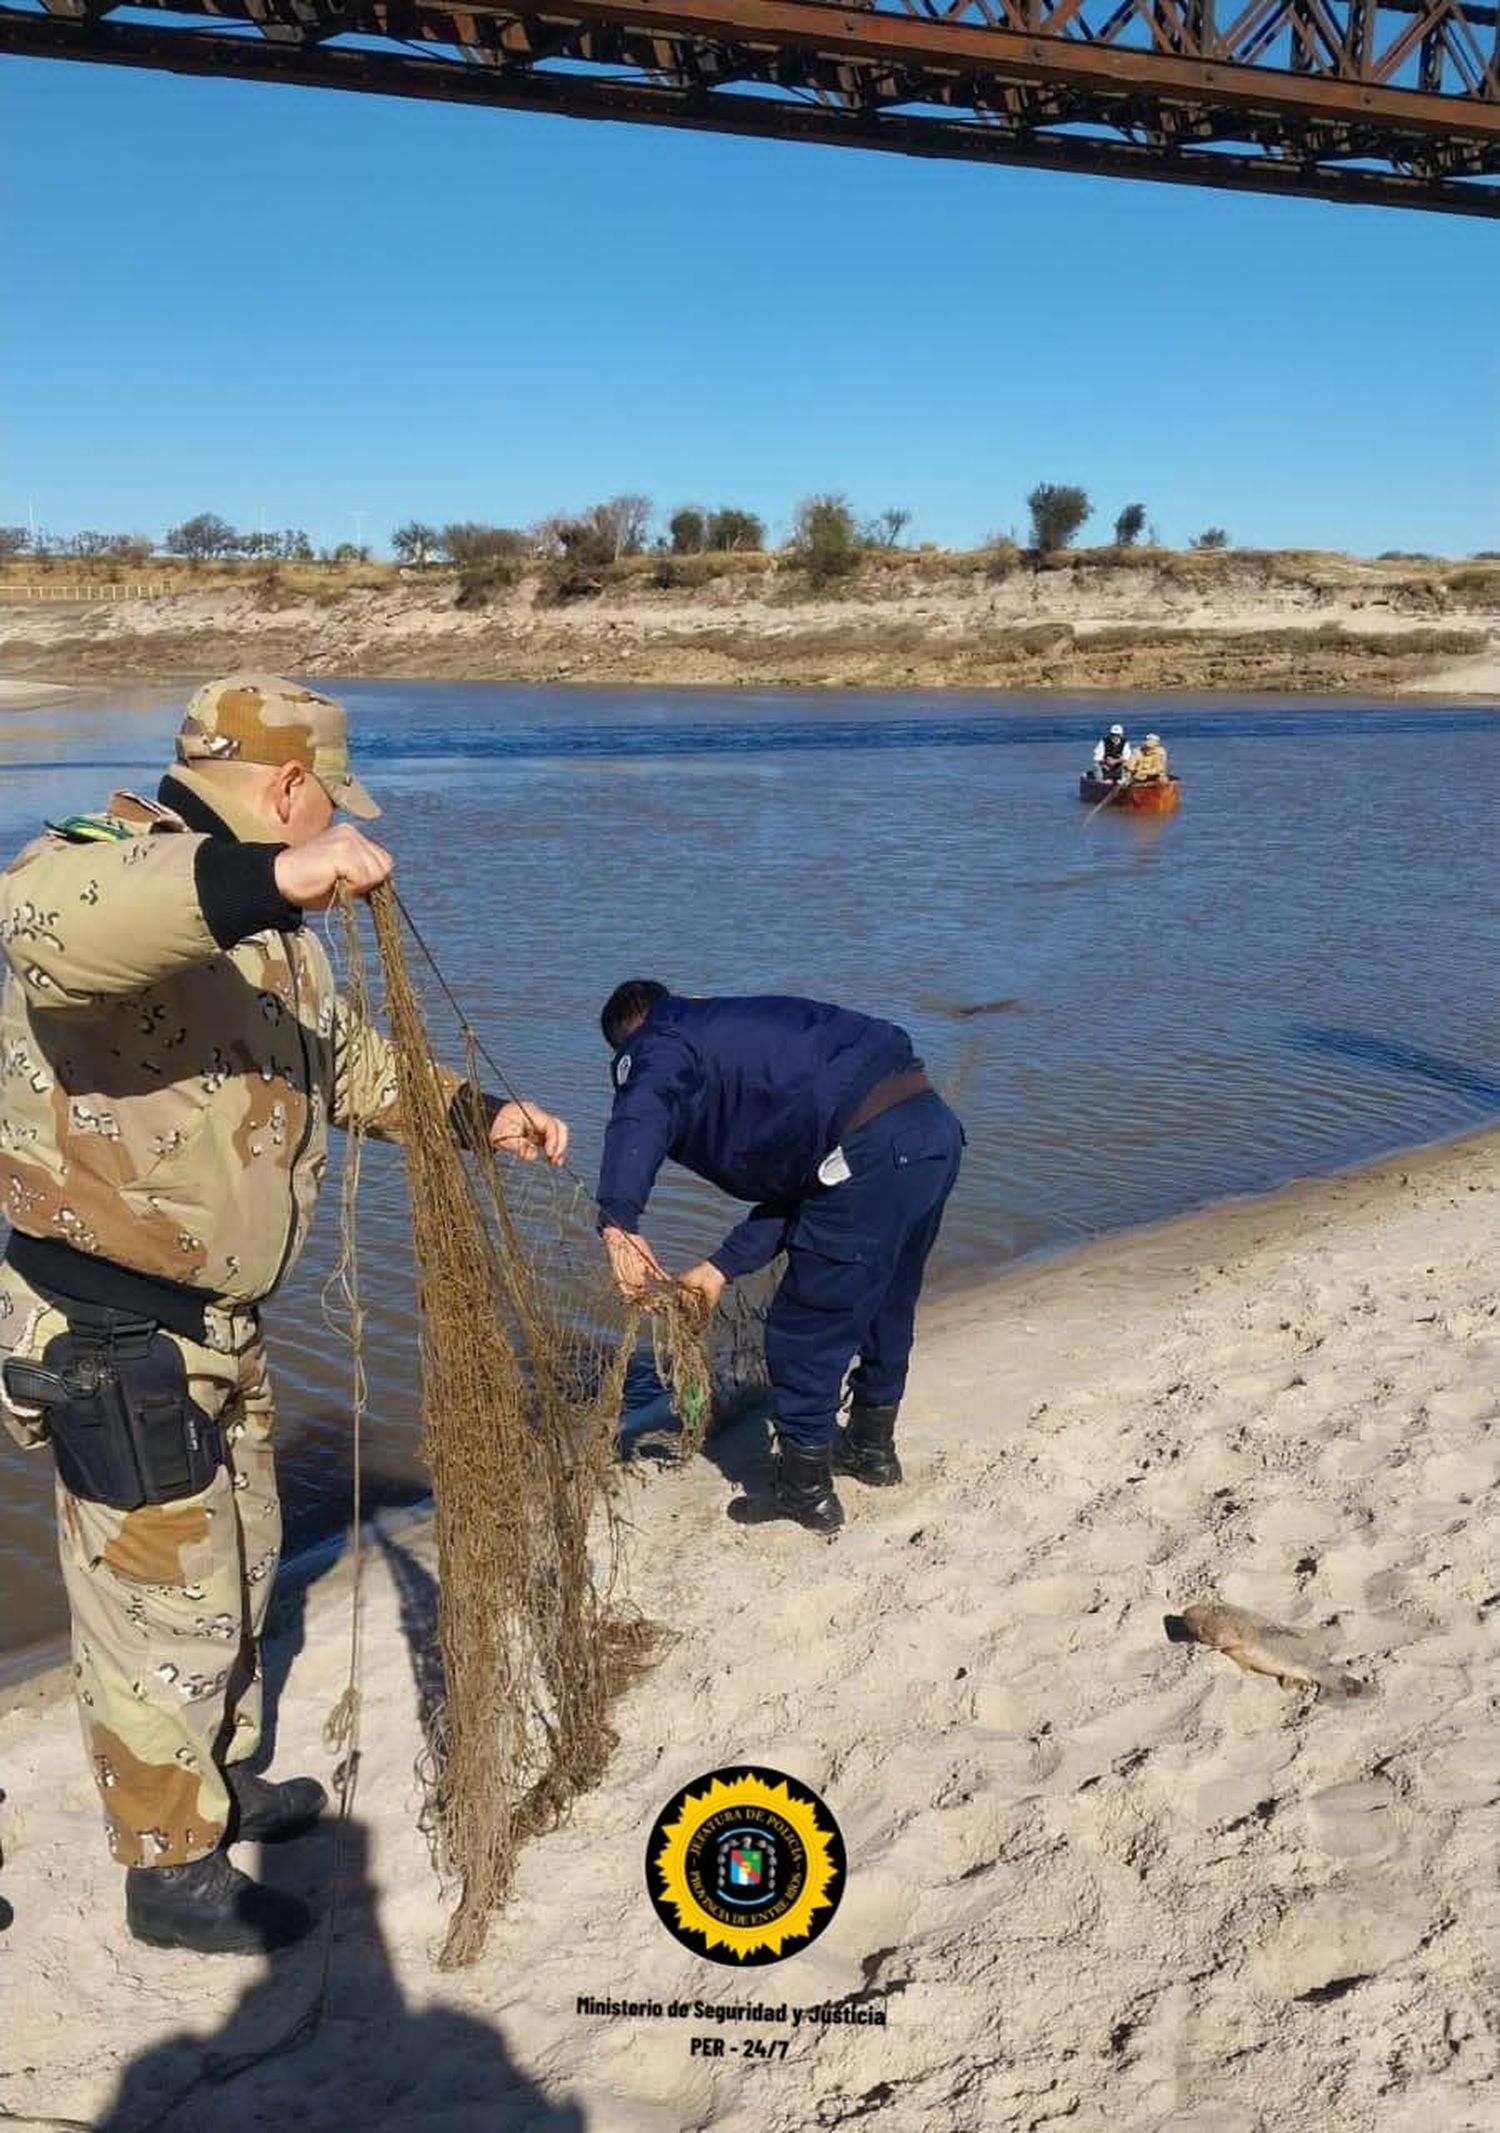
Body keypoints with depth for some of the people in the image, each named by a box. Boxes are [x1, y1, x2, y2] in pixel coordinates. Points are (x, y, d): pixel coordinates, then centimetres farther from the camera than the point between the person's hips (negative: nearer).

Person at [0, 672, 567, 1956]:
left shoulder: (270, 932, 10)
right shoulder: (117, 861, -21)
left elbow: (351, 1064, 22)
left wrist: (478, 1118, 12)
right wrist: (262, 876, -56)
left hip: (216, 1323, 10)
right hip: (109, 1333, -10)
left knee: (236, 1564, 25)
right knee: (163, 1606, 6)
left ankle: (225, 1780, 48)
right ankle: (172, 1872, 27)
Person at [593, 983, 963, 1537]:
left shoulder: (657, 1044, 8)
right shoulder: (733, 1028, 32)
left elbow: (640, 1114, -20)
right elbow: (791, 1181, 27)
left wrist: (618, 1224, -27)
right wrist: (724, 1266, 25)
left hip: (873, 1152, -9)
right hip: (936, 1125, 9)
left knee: (805, 1335, 9)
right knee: (886, 1309, 29)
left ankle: (805, 1492, 24)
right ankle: (872, 1447, 48)